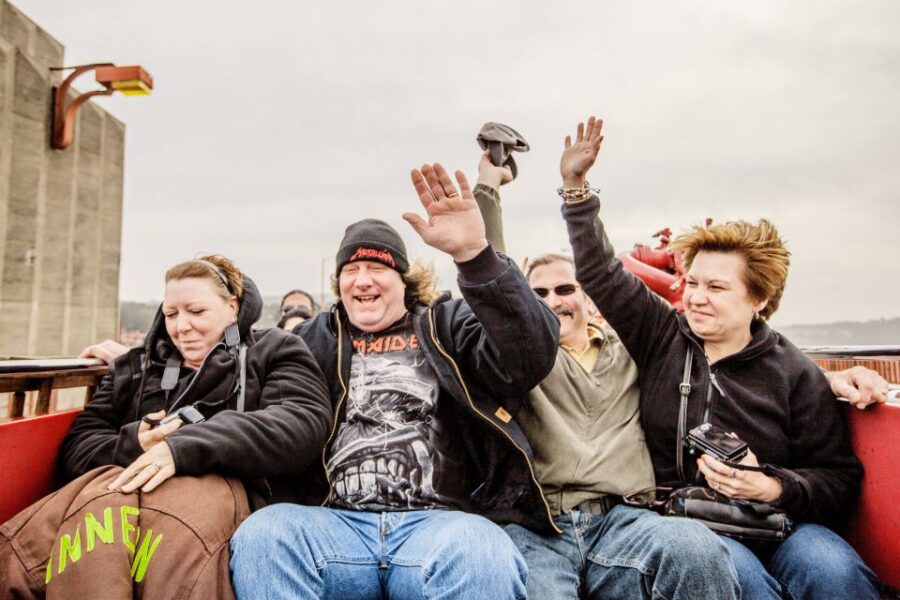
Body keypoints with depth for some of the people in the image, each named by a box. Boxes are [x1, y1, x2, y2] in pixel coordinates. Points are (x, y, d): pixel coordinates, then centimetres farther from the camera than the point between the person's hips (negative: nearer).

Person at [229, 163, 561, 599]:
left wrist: (474, 253, -19)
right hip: (337, 525, 3)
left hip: (439, 522, -2)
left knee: (481, 555, -34)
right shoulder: (315, 339, 21)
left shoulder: (446, 325, 11)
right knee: (260, 536, -27)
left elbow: (530, 358, -8)